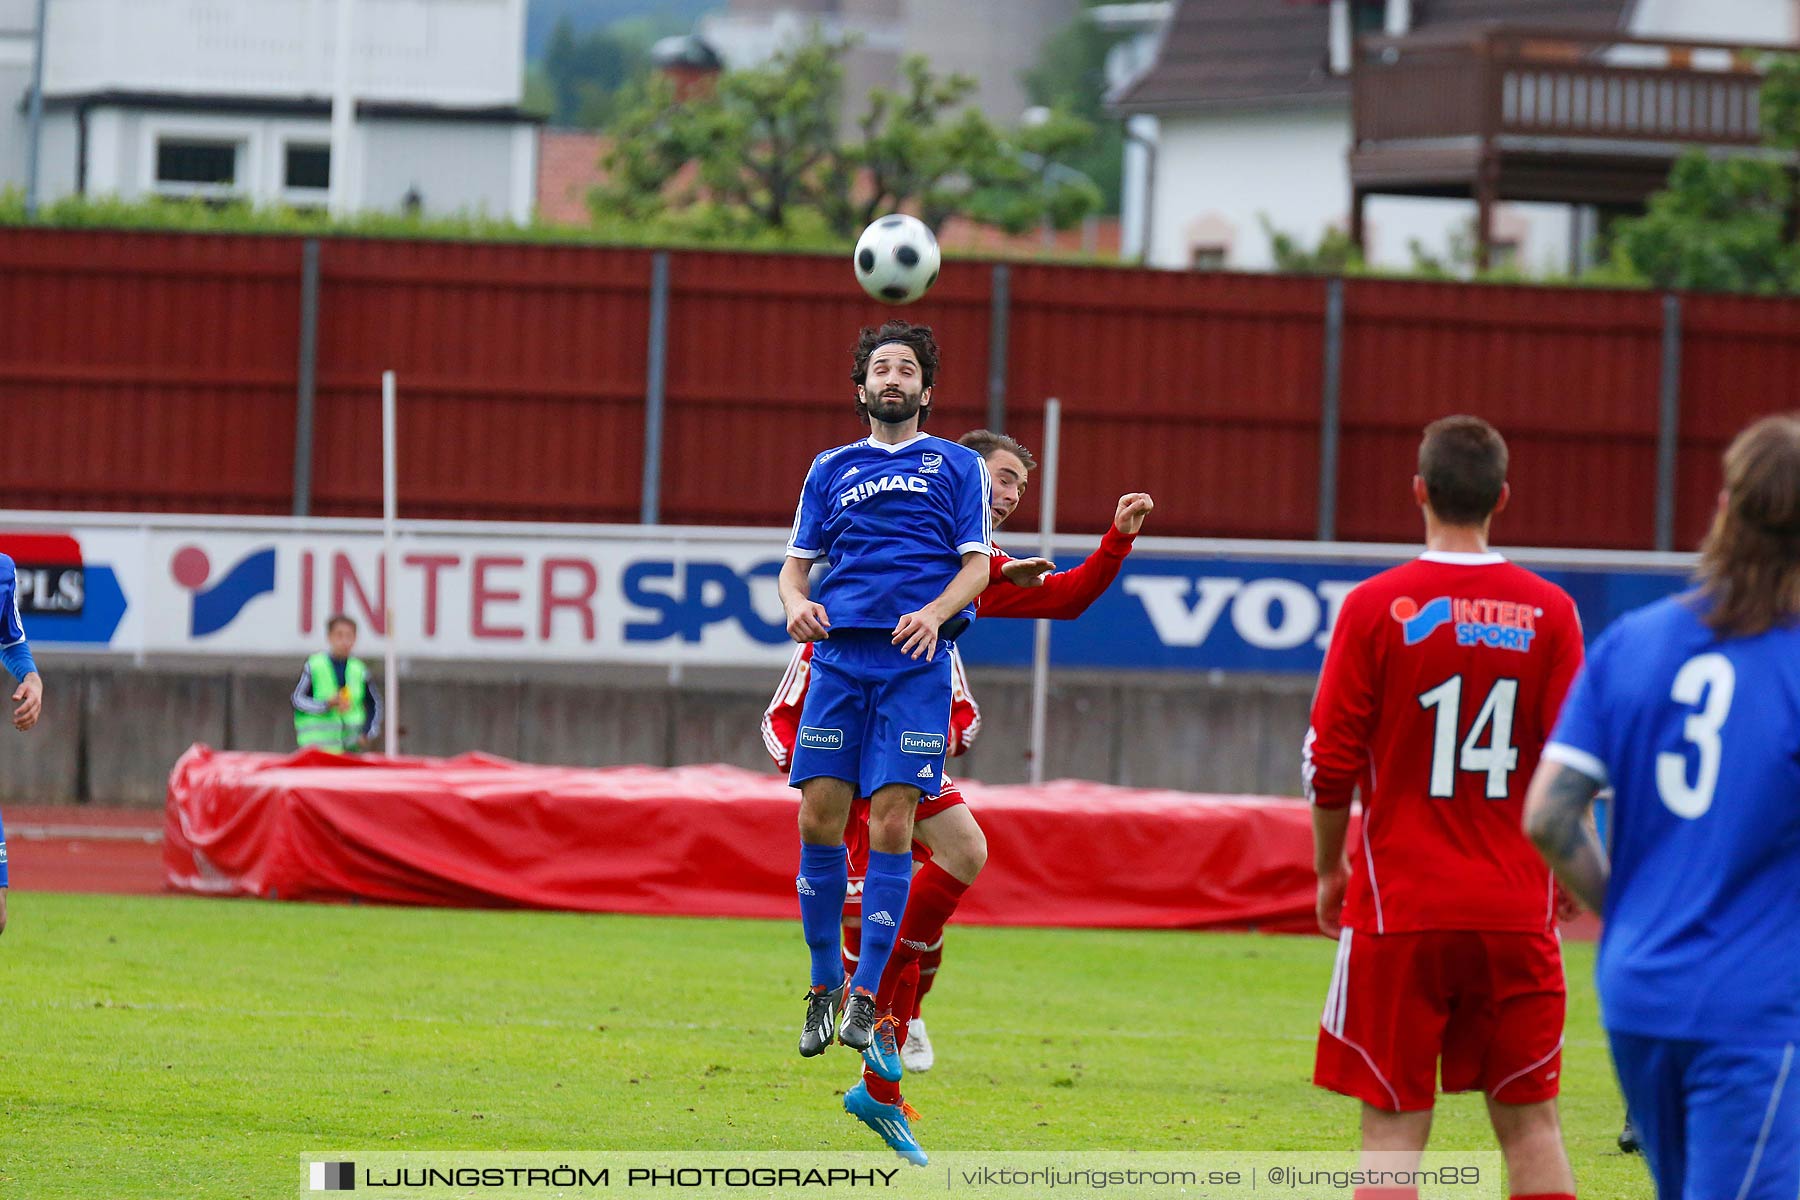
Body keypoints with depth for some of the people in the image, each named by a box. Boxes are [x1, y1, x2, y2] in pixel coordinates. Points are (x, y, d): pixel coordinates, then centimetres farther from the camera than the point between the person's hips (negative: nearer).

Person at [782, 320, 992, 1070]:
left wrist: (935, 612, -14)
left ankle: (866, 998, -6)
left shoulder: (955, 465, 12)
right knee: (819, 818, -4)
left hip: (915, 662, -2)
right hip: (839, 653, 2)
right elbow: (796, 561, 16)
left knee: (891, 823, -9)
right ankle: (825, 985, 11)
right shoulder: (832, 469, 18)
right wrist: (795, 602, -6)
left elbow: (977, 564, 5)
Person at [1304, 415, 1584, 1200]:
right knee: (1528, 1119, 10)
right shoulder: (1549, 613, -2)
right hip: (1517, 911, 2)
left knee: (1394, 1125, 0)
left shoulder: (1375, 606, -6)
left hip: (1400, 907, -2)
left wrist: (1328, 868, 11)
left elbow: (1330, 764, -4)